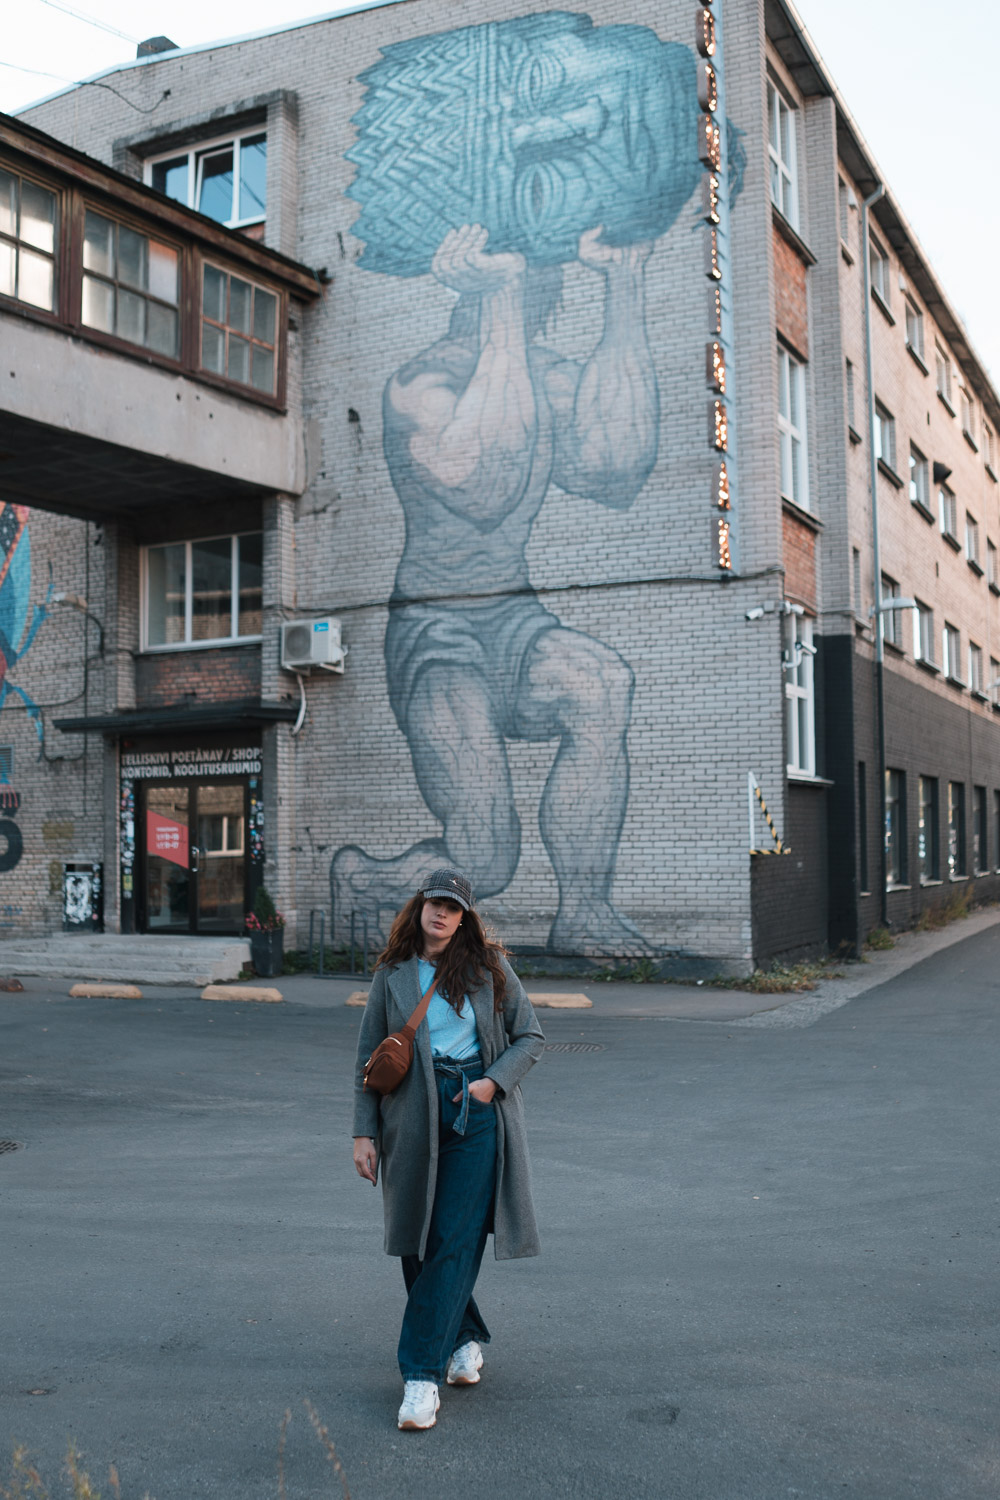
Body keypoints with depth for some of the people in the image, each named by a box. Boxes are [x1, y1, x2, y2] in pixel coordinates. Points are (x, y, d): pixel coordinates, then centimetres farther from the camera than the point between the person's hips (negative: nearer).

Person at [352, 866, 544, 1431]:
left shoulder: (489, 967, 3)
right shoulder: (393, 975, 6)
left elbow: (530, 1037, 7)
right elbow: (370, 1057, 8)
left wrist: (495, 1081, -9)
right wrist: (365, 1132, 2)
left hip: (477, 1112, -2)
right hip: (413, 1115, 2)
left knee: (455, 1241, -7)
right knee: (417, 1241, 8)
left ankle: (422, 1374, -1)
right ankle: (466, 1339, 31)